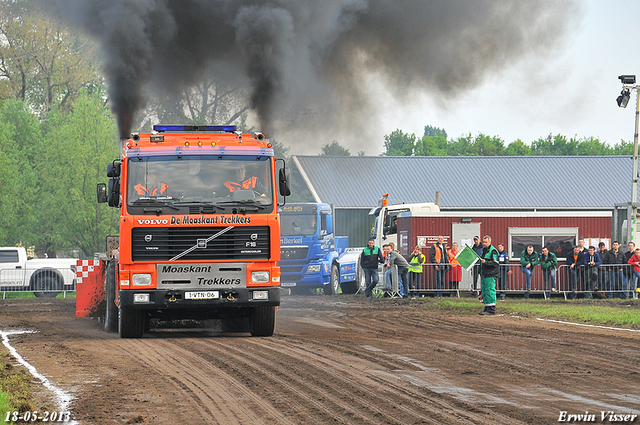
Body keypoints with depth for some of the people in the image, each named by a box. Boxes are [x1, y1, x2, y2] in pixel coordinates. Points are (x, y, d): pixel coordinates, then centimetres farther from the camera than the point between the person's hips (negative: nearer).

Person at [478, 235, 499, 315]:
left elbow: (495, 263, -18)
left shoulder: (493, 251, -11)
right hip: (484, 274, 10)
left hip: (490, 275, -10)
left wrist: (486, 262, -26)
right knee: (484, 291, 11)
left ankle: (491, 309, -11)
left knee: (490, 290, -11)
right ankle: (487, 308, 16)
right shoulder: (484, 250, 17)